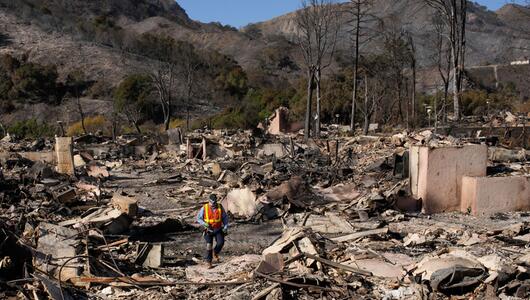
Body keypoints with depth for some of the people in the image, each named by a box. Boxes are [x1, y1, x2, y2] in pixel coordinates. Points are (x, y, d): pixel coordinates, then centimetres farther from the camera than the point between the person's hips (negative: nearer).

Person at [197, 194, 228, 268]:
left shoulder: (220, 207, -5)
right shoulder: (204, 208, -10)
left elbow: (225, 217, 3)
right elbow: (198, 218, -4)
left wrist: (225, 227, -8)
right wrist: (204, 224, -22)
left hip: (218, 229, 1)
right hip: (208, 230, -1)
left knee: (220, 242, -16)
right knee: (209, 245, -10)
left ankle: (215, 253, 15)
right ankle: (208, 261, 6)